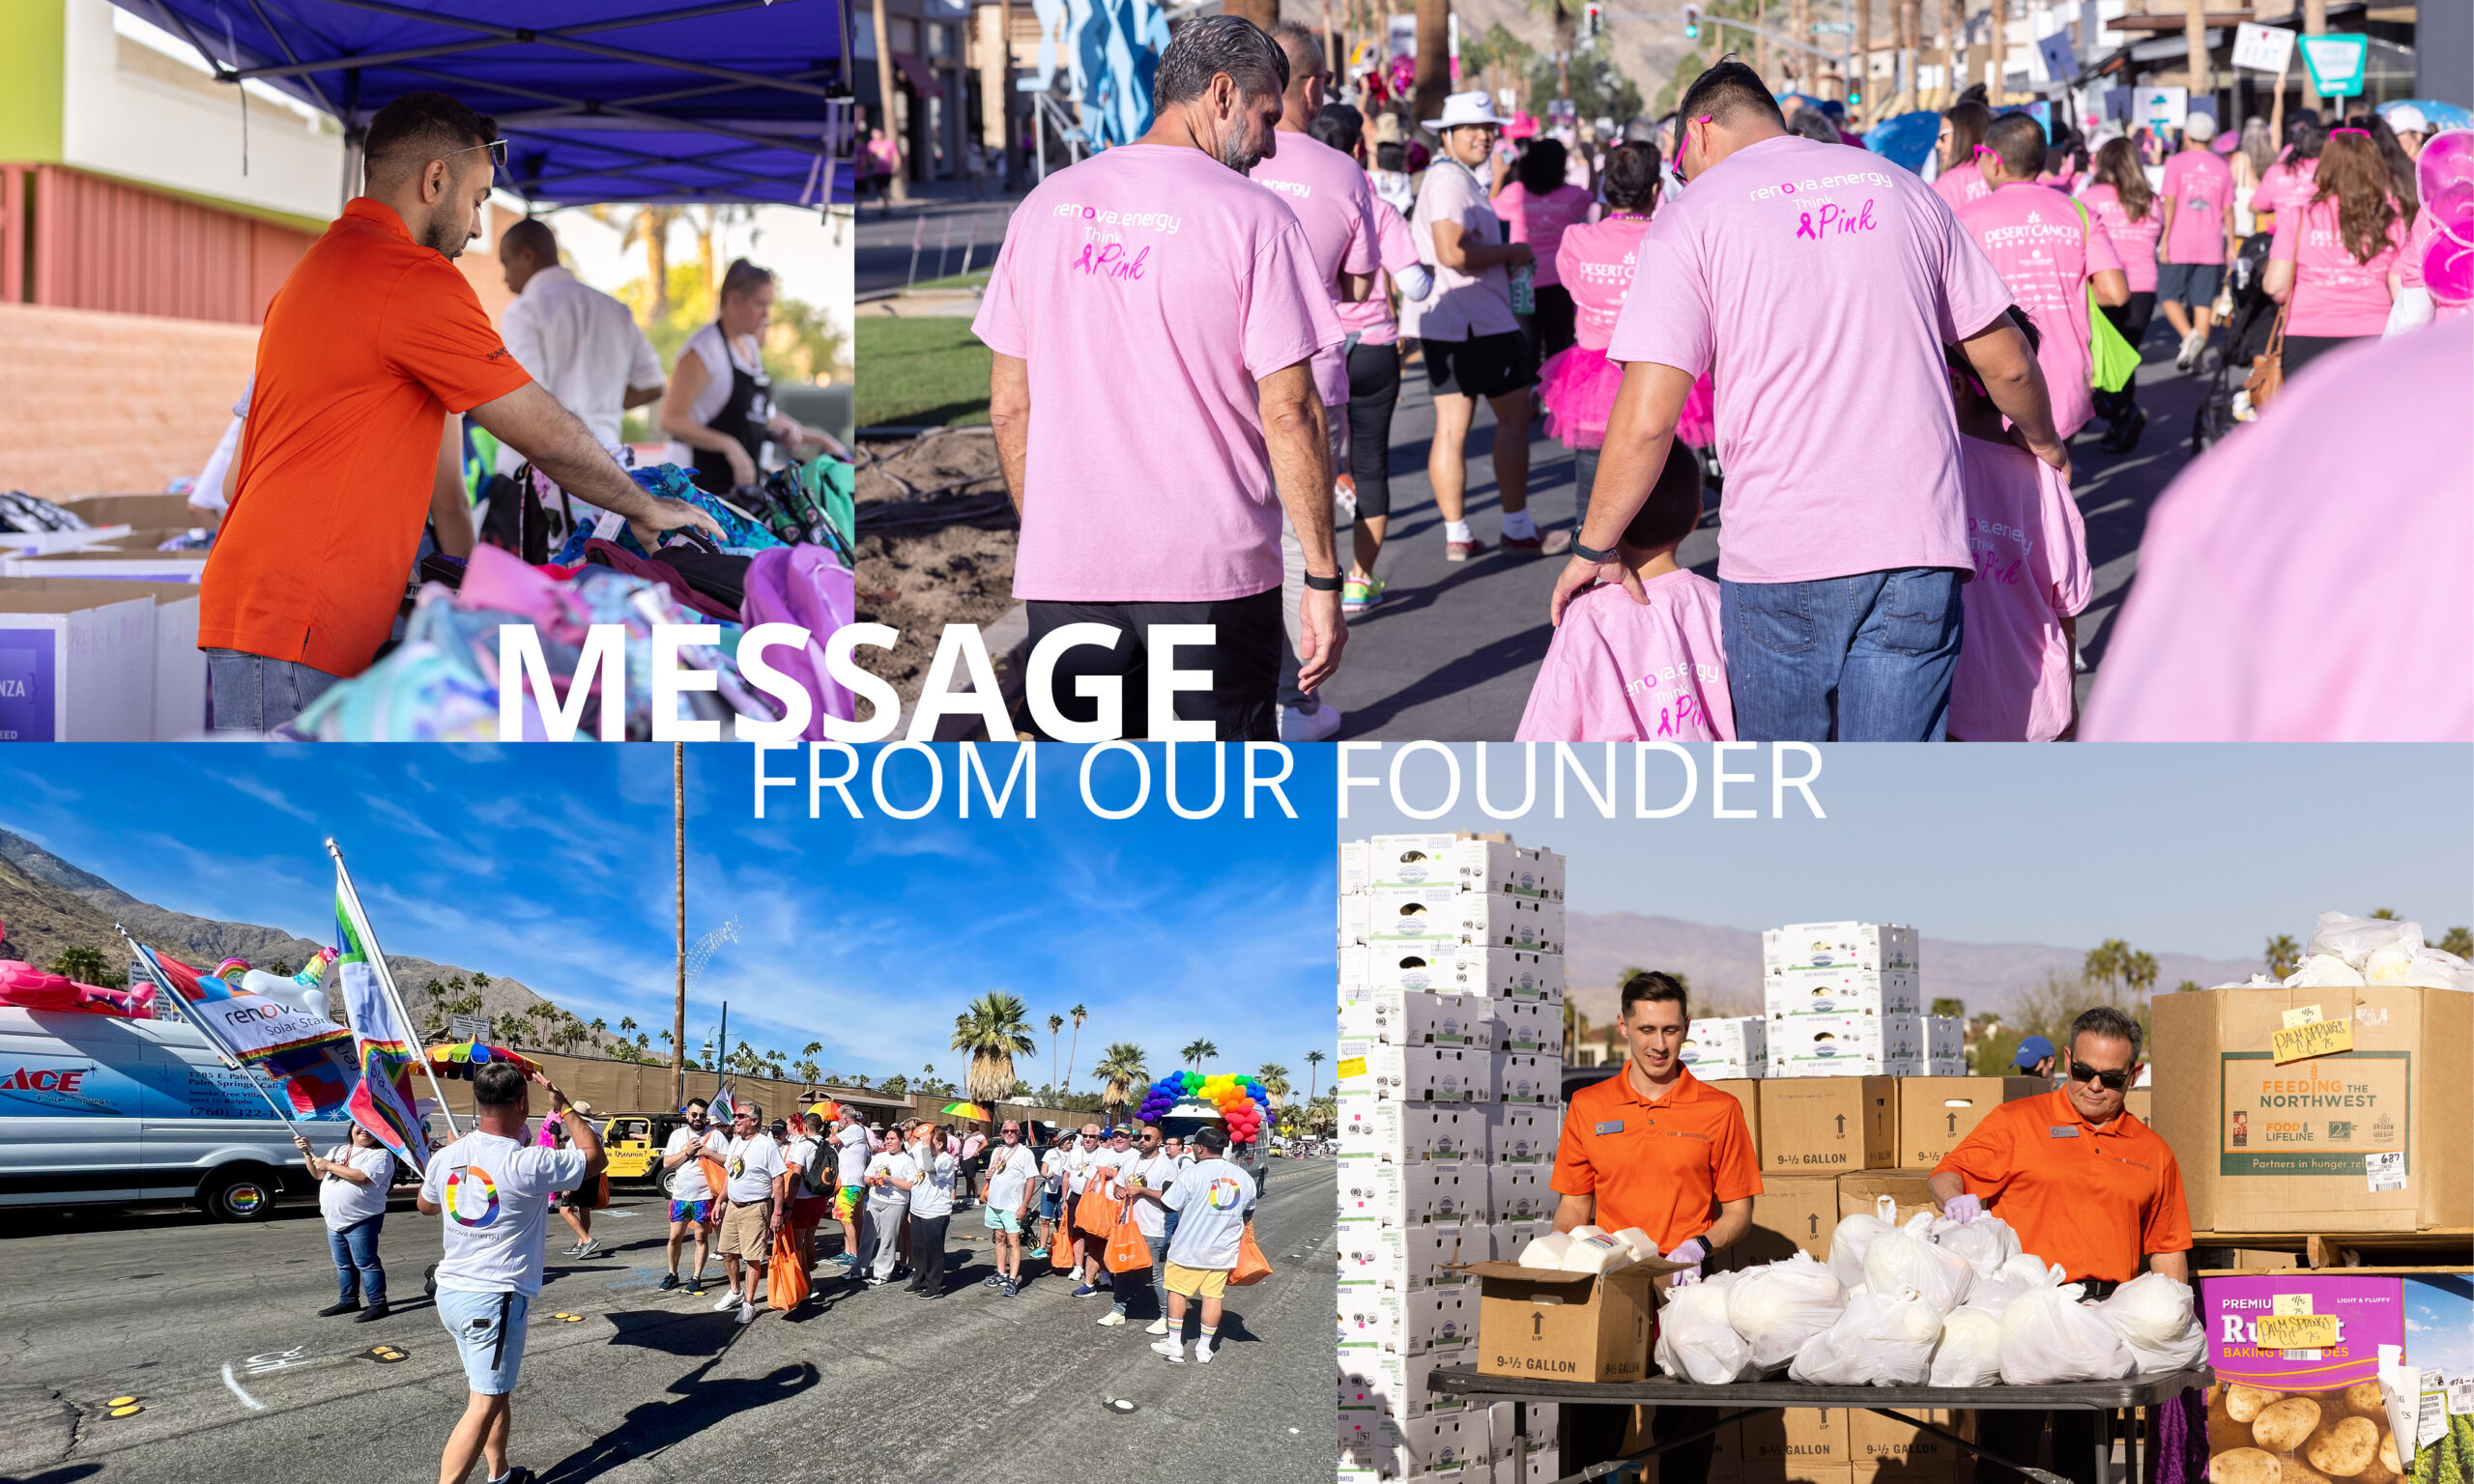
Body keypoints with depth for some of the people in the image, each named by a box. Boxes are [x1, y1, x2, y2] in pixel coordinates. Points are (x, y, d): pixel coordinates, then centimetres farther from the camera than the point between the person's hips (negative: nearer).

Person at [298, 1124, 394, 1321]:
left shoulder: (380, 1155, -9)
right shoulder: (339, 1150, 16)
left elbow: (362, 1177, -24)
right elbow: (318, 1174, 17)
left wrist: (329, 1166, -17)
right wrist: (307, 1153, 1)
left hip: (361, 1222, -8)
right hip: (334, 1221, 8)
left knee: (365, 1263, -8)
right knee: (343, 1264, 16)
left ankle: (378, 1304, -5)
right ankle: (348, 1301, 27)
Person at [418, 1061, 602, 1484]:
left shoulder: (447, 1157, -1)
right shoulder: (528, 1164, -19)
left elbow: (425, 1206, 21)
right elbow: (595, 1159, -2)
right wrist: (563, 1107, 4)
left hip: (451, 1292, 8)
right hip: (496, 1299, -8)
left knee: (495, 1390, 21)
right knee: (484, 1405, -5)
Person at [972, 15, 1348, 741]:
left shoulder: (1047, 204, 7)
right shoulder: (1252, 214, -7)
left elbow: (1009, 404, 10)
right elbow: (1288, 413, -11)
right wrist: (1323, 579, -6)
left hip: (1063, 571, 4)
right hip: (1212, 571, -3)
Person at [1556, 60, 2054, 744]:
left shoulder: (1692, 214, 0)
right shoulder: (1899, 188, 12)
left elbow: (1647, 420, -9)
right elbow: (2007, 362, 16)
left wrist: (1595, 547, 4)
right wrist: (2042, 440, 37)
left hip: (1776, 553, -2)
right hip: (1917, 545, 3)